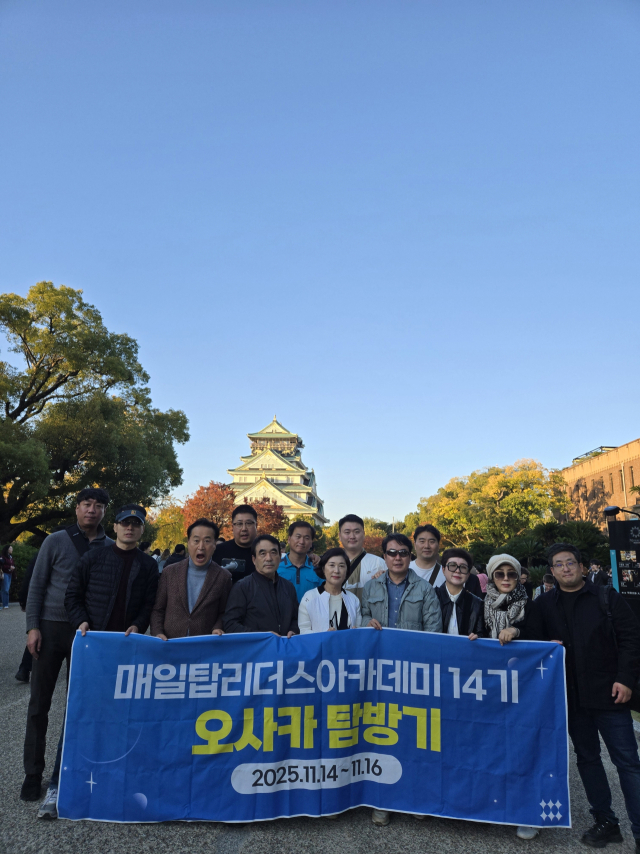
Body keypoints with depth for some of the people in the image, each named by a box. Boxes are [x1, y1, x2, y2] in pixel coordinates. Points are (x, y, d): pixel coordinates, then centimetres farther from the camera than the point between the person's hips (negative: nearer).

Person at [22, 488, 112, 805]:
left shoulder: (111, 547, 1)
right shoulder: (56, 540, -2)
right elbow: (37, 585, 0)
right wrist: (33, 627, -6)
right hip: (51, 627, -1)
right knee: (39, 703, 6)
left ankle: (65, 773, 23)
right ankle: (33, 774, 20)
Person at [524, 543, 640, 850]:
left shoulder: (607, 597, 0)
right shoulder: (543, 604, 6)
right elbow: (532, 640, 8)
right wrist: (547, 647, -13)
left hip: (609, 693, -3)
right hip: (572, 696, 3)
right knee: (587, 757, 14)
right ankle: (605, 822, 29)